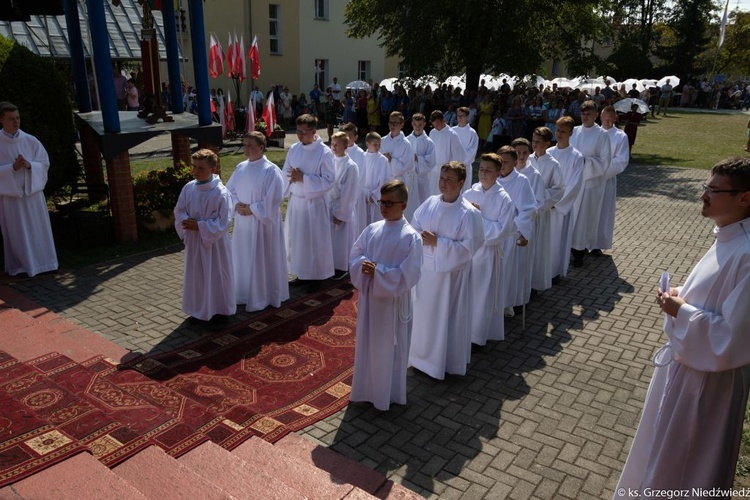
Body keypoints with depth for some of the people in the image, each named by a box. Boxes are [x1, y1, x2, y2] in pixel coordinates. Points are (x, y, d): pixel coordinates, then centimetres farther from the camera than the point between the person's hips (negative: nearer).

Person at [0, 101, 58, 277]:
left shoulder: (30, 141, 2)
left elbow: (45, 163, 4)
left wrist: (29, 165, -14)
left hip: (33, 192, 2)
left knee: (39, 230, 8)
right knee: (17, 233, 5)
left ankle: (43, 262, 19)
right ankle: (20, 266, 16)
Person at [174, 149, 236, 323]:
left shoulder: (221, 193, -19)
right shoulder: (189, 188, -2)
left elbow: (224, 222, -19)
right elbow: (179, 211, 7)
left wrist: (199, 226, -22)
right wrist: (186, 221, -14)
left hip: (214, 242, -5)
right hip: (194, 240, 5)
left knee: (217, 275, 8)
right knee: (195, 275, 16)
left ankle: (220, 310, 25)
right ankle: (198, 310, 33)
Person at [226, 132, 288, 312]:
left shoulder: (271, 170, -14)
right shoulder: (241, 168, 6)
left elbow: (272, 201, -17)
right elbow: (229, 190, 11)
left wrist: (251, 209, -16)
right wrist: (237, 205, -8)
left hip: (263, 223, -7)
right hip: (242, 222, 7)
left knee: (262, 260, 2)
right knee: (243, 259, 15)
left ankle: (262, 298, 16)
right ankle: (245, 294, 30)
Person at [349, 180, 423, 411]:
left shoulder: (411, 237, -15)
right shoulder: (372, 229, 2)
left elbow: (408, 275, -20)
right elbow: (354, 256, 5)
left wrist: (378, 271, -23)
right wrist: (363, 265, -16)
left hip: (393, 302, -5)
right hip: (369, 297, 6)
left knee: (389, 349, 9)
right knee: (366, 344, 18)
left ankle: (389, 394, 28)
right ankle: (366, 388, 37)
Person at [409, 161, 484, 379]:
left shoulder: (468, 213, -16)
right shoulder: (430, 203, 0)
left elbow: (469, 247, -19)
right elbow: (414, 228, 7)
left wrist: (438, 242, -22)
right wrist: (421, 238, -15)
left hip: (450, 274, -5)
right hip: (426, 269, 5)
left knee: (447, 317, 8)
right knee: (424, 313, 18)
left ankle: (446, 361, 27)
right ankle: (424, 355, 38)